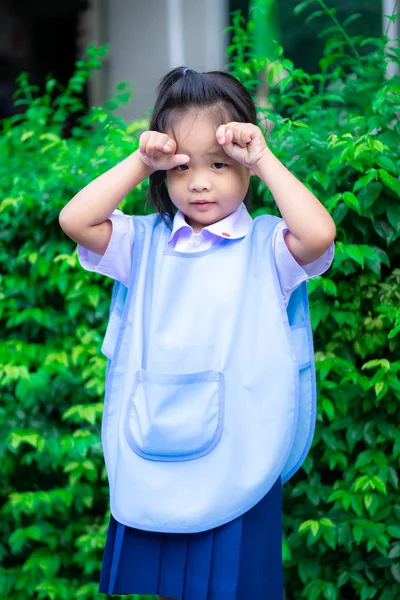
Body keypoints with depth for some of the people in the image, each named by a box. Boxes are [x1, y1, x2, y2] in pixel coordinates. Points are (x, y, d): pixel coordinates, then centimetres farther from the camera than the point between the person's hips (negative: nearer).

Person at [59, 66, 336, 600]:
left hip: (237, 461, -3)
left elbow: (319, 234, -24)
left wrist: (264, 160, -16)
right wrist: (139, 163, -8)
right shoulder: (145, 241, 5)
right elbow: (75, 221, -8)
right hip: (151, 461, 3)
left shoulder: (266, 245, -4)